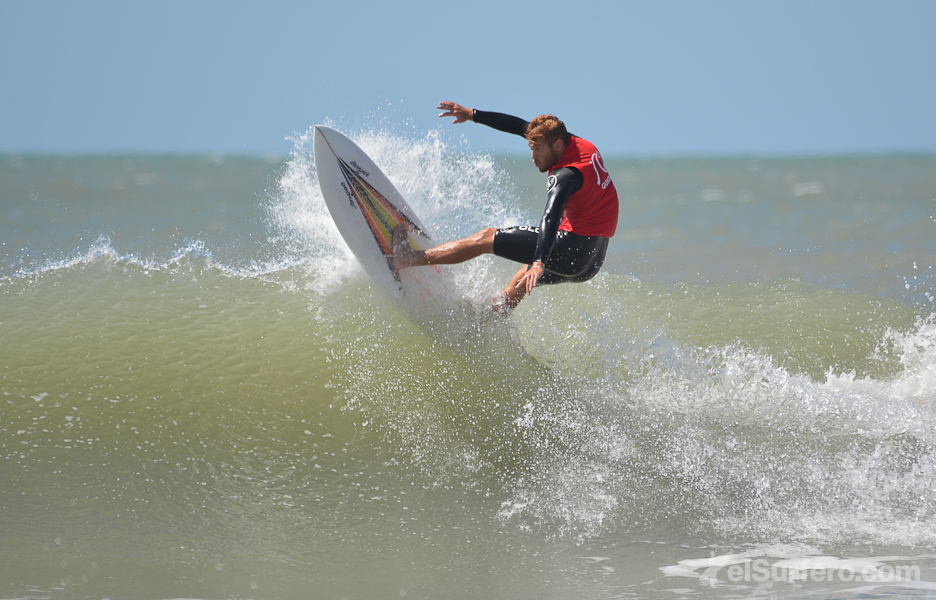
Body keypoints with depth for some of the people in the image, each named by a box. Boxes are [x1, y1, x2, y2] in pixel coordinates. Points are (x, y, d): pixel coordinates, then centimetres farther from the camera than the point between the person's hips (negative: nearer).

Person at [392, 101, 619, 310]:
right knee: (523, 278, 31)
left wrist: (539, 263, -50)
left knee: (486, 238, -2)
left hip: (573, 249, -9)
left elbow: (551, 218, -36)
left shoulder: (566, 176, -19)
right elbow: (521, 126, 12)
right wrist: (472, 115, 12)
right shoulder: (578, 144, 7)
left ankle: (410, 258, 0)